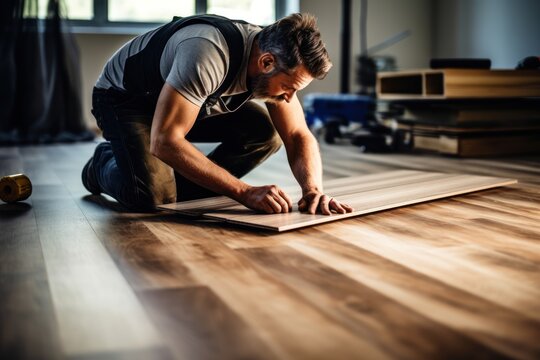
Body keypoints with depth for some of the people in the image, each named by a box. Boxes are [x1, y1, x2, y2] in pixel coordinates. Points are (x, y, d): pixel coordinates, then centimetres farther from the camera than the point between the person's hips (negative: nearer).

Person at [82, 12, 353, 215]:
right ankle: (106, 162, 6)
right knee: (153, 196, -28)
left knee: (265, 133, -14)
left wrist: (313, 189, -33)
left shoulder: (276, 63, -18)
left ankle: (180, 189, 0)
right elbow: (164, 141, -44)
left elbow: (298, 136, -13)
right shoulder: (208, 54, -41)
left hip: (186, 100, 6)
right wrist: (245, 192, -45)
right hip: (123, 96, -6)